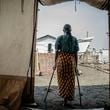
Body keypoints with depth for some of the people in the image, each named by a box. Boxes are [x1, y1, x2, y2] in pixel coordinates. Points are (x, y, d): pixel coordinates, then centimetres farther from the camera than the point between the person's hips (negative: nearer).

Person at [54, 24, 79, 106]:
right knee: (69, 80, 10)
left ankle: (64, 95, 12)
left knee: (62, 79, 14)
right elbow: (76, 54, 4)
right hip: (71, 60, 1)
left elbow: (56, 51, -1)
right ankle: (66, 99, 13)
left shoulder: (59, 38, 4)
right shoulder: (75, 39, 7)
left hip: (61, 59, -1)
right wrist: (76, 65, 9)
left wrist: (55, 63, 4)